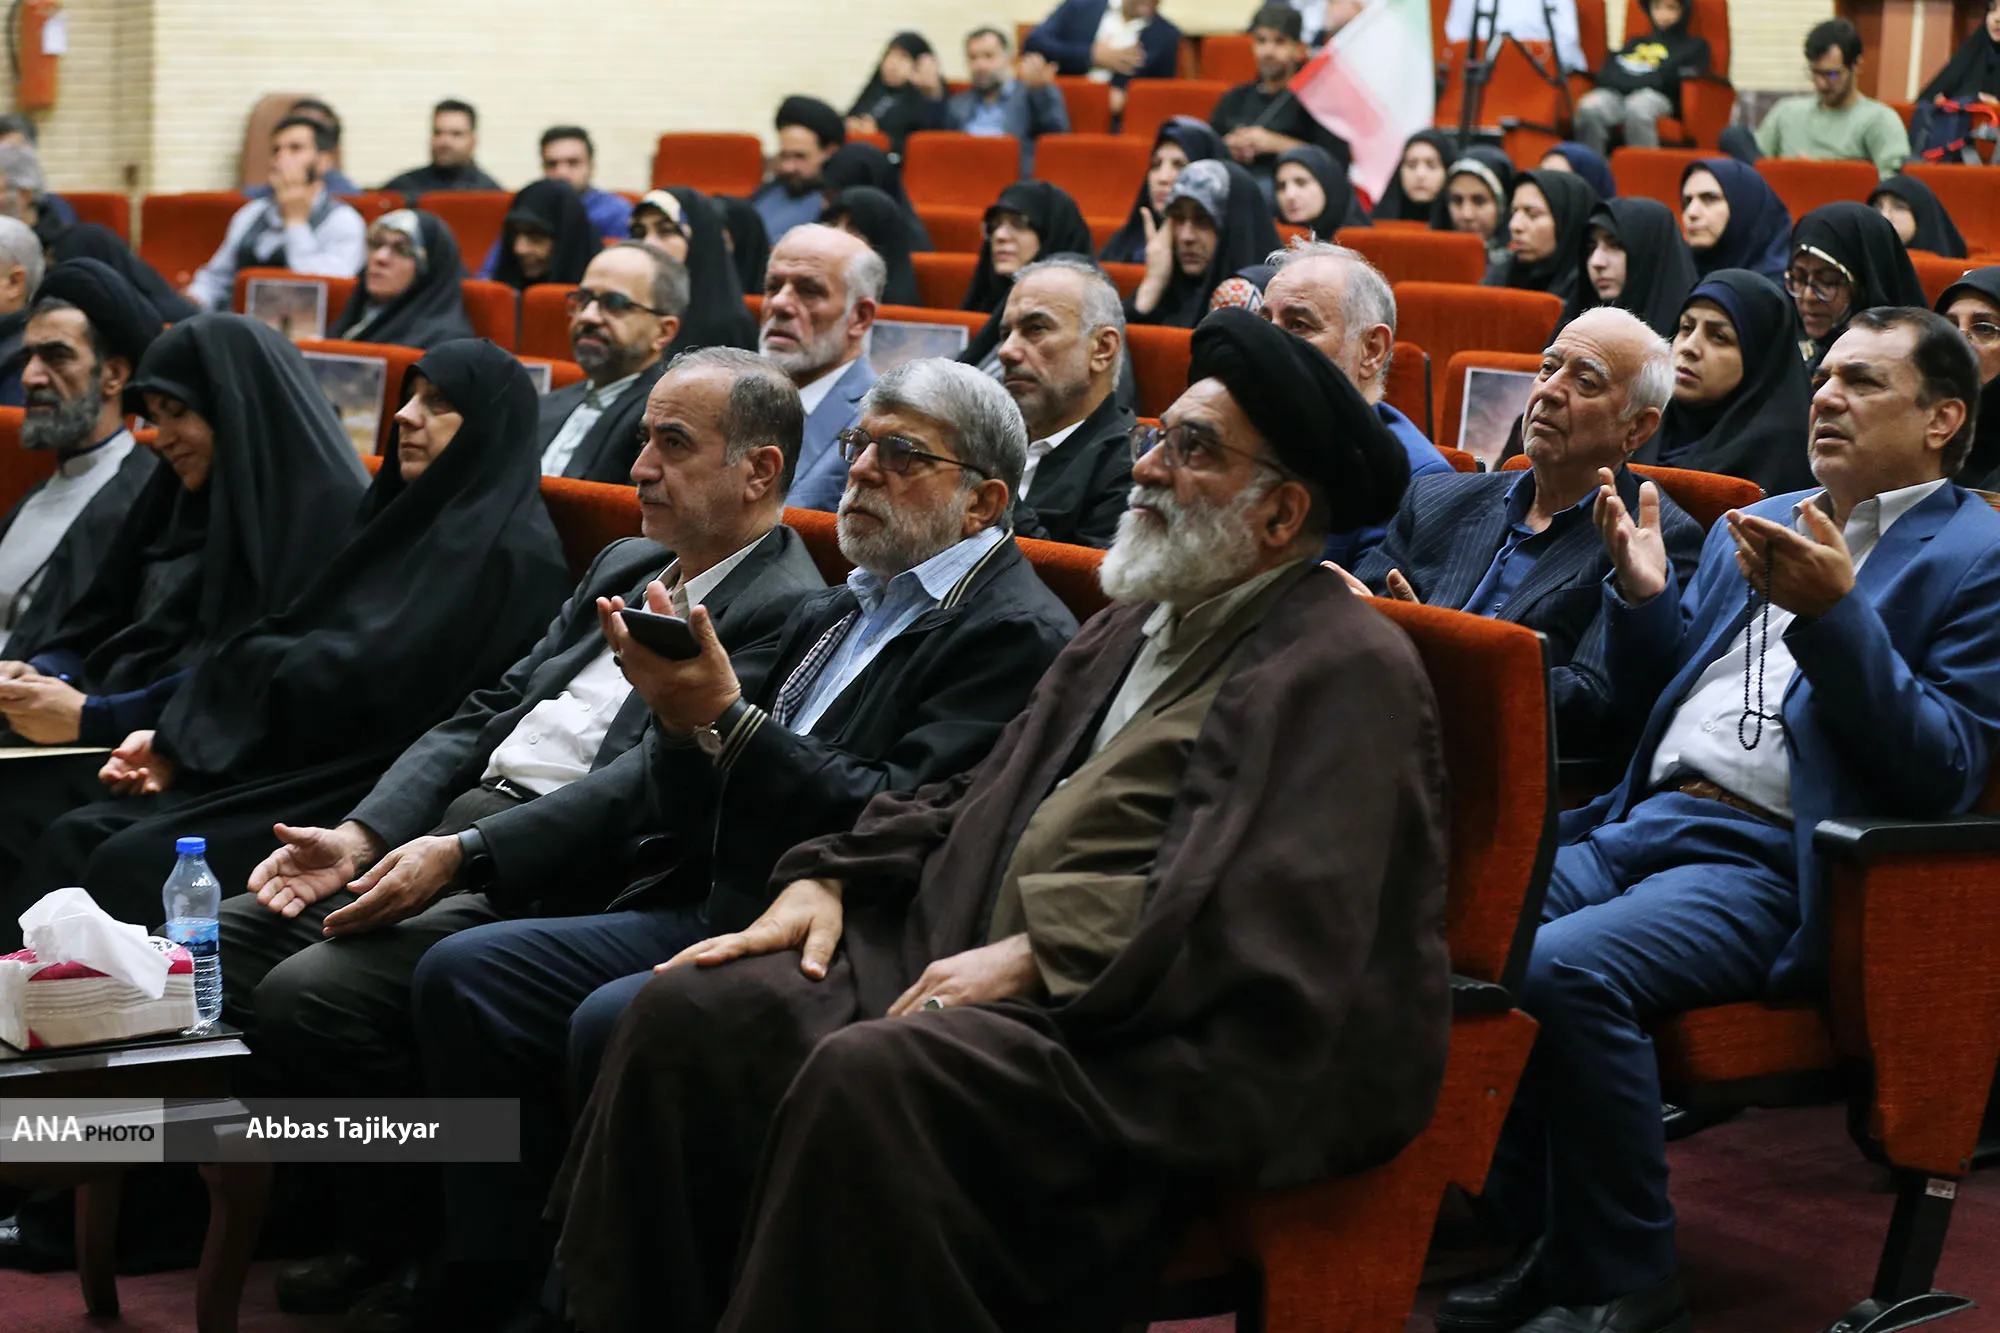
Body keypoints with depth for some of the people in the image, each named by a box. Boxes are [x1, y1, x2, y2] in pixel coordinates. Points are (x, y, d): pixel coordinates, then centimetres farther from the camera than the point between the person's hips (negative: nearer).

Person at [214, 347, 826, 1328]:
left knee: (308, 996, -24)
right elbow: (489, 713, 16)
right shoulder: (625, 567, 20)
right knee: (227, 944, -3)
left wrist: (460, 855, -26)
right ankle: (365, 1218, 6)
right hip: (462, 814, 9)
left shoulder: (786, 613, -9)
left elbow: (649, 781, -19)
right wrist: (361, 834, 2)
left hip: (556, 875, -9)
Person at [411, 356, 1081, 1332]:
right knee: (464, 976, -5)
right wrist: (678, 711, -5)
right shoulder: (835, 615, 19)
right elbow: (704, 820, 17)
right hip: (718, 914, 9)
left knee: (616, 1022, -31)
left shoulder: (1015, 636, -8)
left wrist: (725, 720, -20)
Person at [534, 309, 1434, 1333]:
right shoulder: (1134, 625, 23)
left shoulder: (1348, 671, -6)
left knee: (868, 1076, -33)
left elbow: (1265, 921, -19)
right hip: (988, 962, 9)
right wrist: (827, 877, 8)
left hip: (1171, 1045, -9)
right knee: (690, 1012, -9)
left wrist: (1034, 959, -19)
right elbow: (972, 802, 25)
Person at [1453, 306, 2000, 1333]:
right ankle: (1547, 1240, -5)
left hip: (1774, 870, -7)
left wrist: (1835, 614, -18)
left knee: (1566, 969, -31)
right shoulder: (1756, 525, 24)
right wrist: (1643, 596, 9)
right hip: (1641, 826, 8)